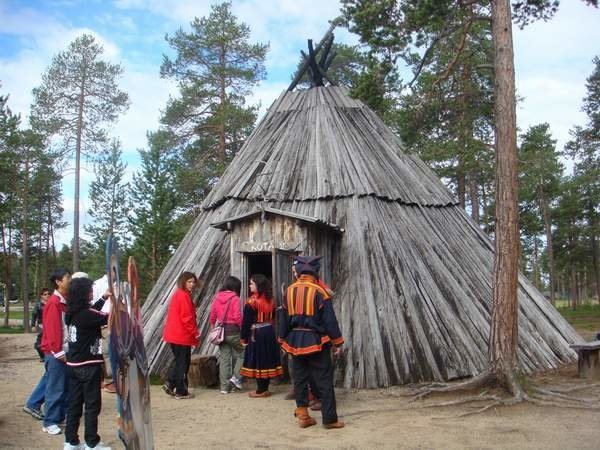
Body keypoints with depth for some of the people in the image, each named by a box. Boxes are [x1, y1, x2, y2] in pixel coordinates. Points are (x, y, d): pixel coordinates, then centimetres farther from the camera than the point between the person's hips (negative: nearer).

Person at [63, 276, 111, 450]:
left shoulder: (72, 313, 5)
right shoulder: (86, 314, -20)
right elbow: (111, 318, -14)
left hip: (73, 365, 8)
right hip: (88, 367, -8)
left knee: (74, 403, 14)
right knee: (92, 405, 3)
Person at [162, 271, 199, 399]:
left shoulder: (177, 294, 15)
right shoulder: (184, 296, -15)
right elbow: (187, 317, -19)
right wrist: (196, 333, -10)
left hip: (173, 334, 9)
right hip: (182, 335, -9)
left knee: (178, 360, 19)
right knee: (183, 363, 0)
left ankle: (170, 384, 16)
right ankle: (181, 392, 7)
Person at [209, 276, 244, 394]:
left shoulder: (216, 298, 5)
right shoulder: (235, 298, -10)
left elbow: (212, 316, 8)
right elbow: (237, 317, -15)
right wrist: (242, 327, 0)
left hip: (221, 330, 5)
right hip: (233, 330, -5)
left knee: (224, 358, 9)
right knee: (240, 354, 14)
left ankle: (224, 386, 12)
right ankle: (236, 377, 0)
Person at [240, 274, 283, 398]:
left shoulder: (252, 301, -13)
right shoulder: (270, 299, 8)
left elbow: (246, 321, -11)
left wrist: (243, 337, -4)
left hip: (256, 333, -7)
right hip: (269, 332, 7)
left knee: (258, 361, 0)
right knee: (267, 359, 10)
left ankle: (261, 390, 3)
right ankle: (265, 388, 17)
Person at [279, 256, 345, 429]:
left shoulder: (289, 291, 2)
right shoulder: (319, 291, -11)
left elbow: (283, 318, 9)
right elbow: (329, 320, -11)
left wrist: (283, 340, 20)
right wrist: (338, 342, -4)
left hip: (295, 340, 5)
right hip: (316, 341, -4)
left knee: (300, 379, 13)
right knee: (324, 380, 2)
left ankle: (302, 416, 16)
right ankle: (329, 419, 5)